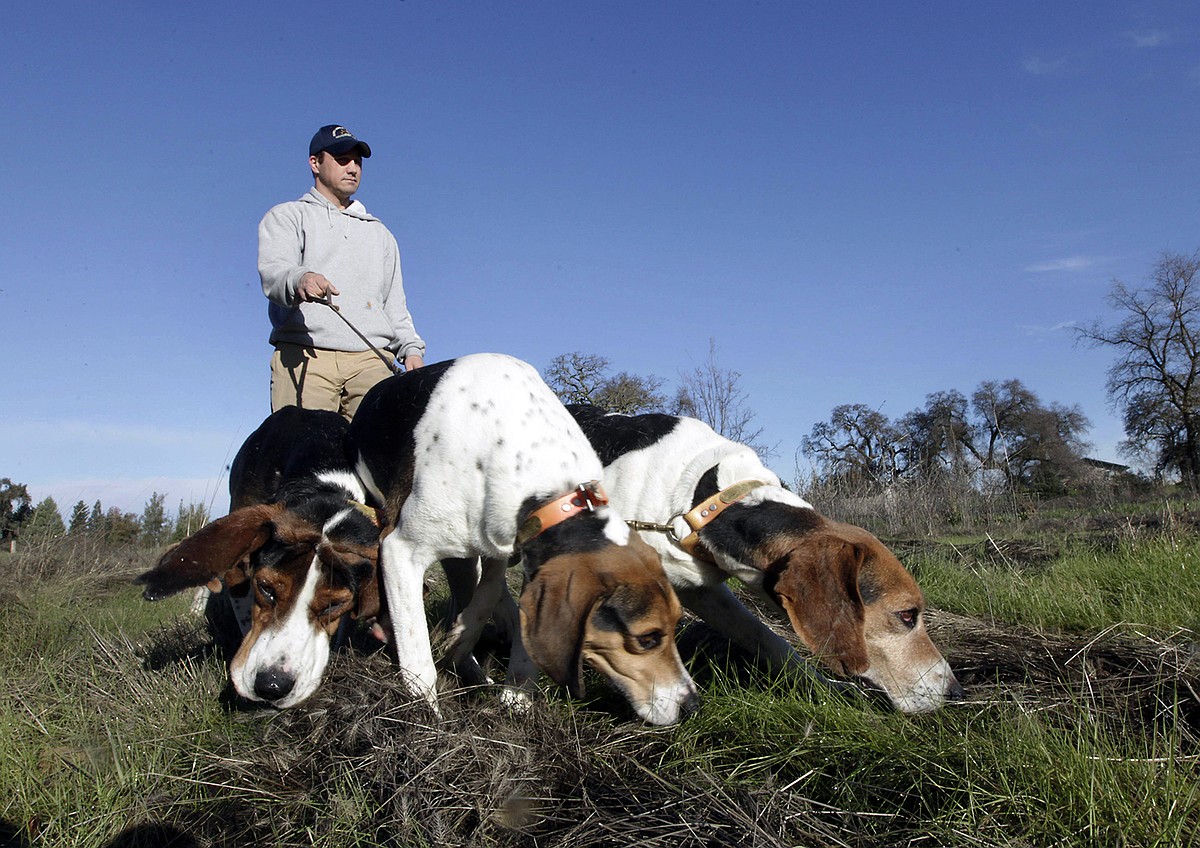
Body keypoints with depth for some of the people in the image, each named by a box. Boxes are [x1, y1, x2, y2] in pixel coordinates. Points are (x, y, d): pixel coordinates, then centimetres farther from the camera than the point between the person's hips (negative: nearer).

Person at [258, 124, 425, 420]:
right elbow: (272, 271, -2)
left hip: (372, 359, 3)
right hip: (304, 356, -3)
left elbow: (395, 305, 28)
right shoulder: (287, 216, 19)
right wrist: (299, 279, -26)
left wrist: (411, 348, 9)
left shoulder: (380, 233, 32)